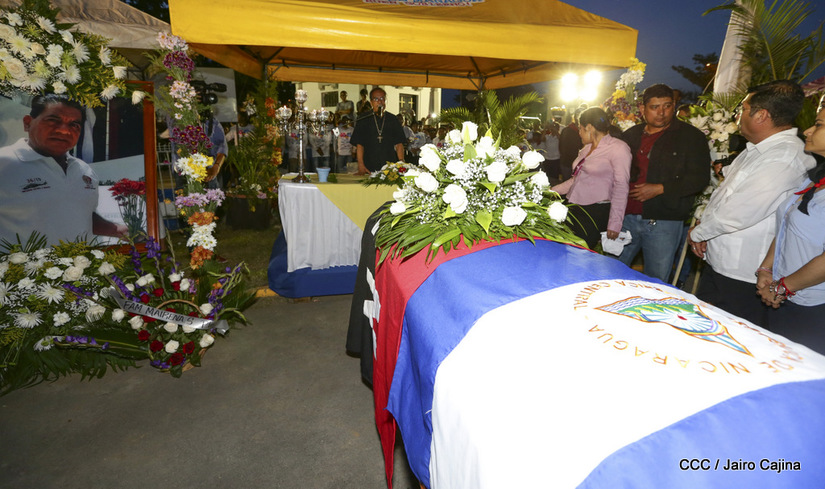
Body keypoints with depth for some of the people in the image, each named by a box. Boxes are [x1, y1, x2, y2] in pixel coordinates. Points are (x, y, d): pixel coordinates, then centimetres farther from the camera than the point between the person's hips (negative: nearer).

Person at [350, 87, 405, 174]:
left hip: (390, 167, 1)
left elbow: (399, 144, 8)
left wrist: (401, 162, -7)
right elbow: (359, 145, 4)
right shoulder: (363, 121, 9)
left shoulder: (393, 120, 12)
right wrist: (361, 165, -8)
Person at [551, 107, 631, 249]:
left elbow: (621, 188, -13)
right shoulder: (587, 148, 17)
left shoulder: (618, 148, -7)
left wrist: (614, 224, -18)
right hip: (574, 208, 7)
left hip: (596, 212, -7)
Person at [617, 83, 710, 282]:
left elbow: (700, 178, -6)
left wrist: (660, 189, -16)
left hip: (663, 222, -4)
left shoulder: (691, 136, 1)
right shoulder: (631, 135, 12)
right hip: (626, 217, 4)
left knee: (655, 282, 5)